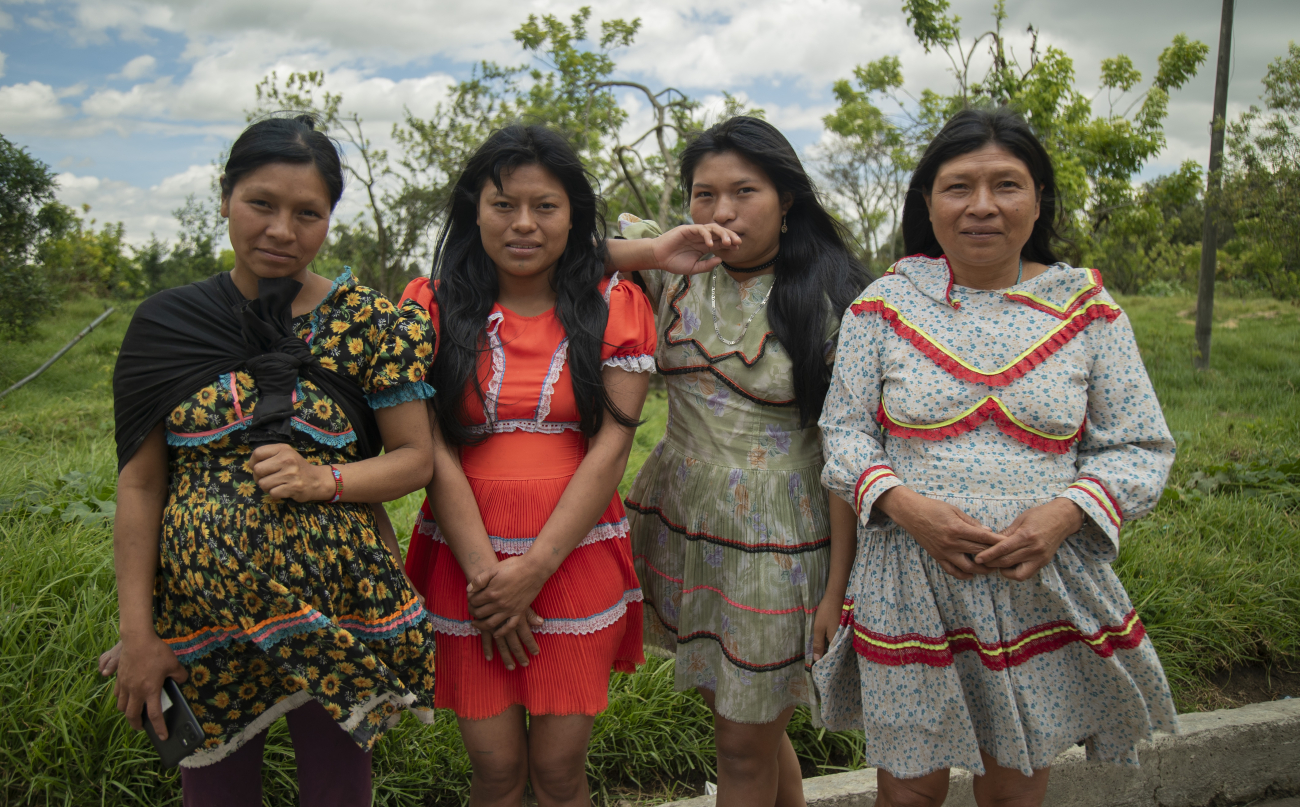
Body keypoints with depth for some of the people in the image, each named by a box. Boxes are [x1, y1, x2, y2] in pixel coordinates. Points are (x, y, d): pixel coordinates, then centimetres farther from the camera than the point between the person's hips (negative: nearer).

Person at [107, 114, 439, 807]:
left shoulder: (372, 322, -2)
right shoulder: (166, 323, 1)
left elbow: (417, 457, -1)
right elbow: (139, 484, 2)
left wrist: (323, 479, -19)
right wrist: (137, 632, -1)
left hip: (335, 610, -1)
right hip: (200, 614, 2)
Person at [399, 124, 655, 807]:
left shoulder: (614, 308, 2)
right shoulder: (433, 308, 2)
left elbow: (611, 448, -5)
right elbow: (434, 452, -4)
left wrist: (534, 569, -11)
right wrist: (484, 572, -10)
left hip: (576, 563, 0)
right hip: (468, 564, 0)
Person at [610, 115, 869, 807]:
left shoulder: (832, 301, -10)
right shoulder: (678, 279, 2)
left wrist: (837, 588, -11)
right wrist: (657, 250, -16)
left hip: (777, 543, -5)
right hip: (681, 527, 5)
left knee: (745, 741, 8)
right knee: (733, 709, 20)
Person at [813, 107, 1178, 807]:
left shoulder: (1087, 309, 1)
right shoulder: (886, 304, 0)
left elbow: (1141, 448, 4)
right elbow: (843, 430, 2)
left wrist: (1066, 511, -15)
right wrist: (902, 502, -17)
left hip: (1044, 587, 1)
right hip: (909, 587, 0)